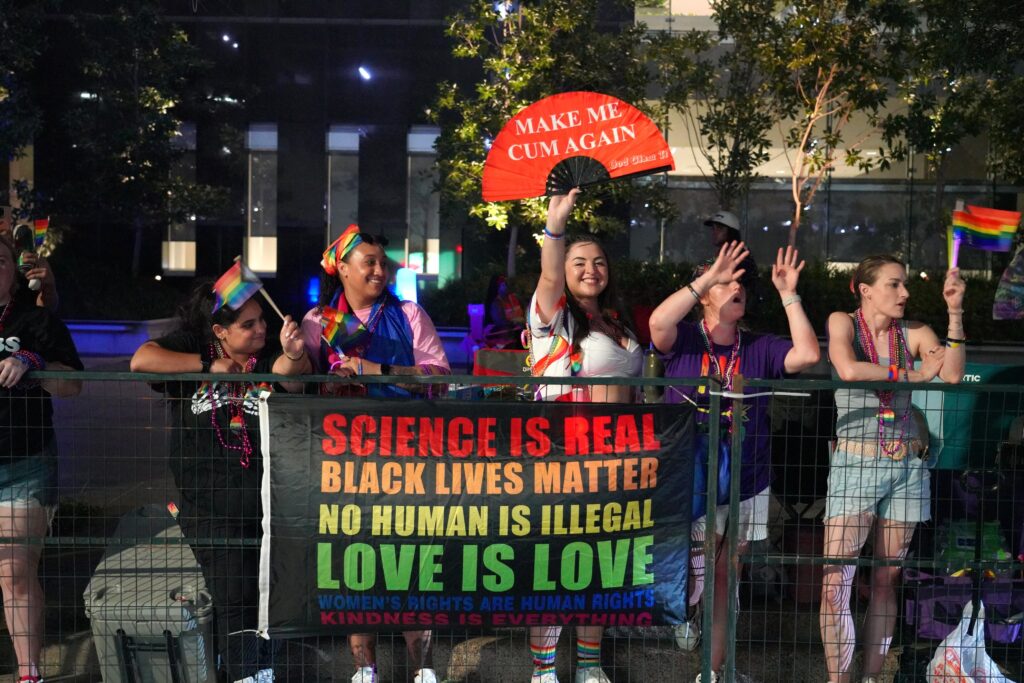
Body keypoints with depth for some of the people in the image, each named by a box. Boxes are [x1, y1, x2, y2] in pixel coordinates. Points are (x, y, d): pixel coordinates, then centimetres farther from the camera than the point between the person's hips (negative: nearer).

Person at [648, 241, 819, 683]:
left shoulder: (760, 348, 5)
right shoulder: (683, 340, -4)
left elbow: (808, 355, -9)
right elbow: (658, 322, -25)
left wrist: (788, 295, -11)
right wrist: (709, 278, -27)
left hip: (746, 485, 3)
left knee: (724, 579, 11)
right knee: (696, 575, -5)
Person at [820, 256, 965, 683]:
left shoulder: (914, 333, 6)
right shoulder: (843, 323, -1)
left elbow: (953, 374, -9)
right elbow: (849, 370, -21)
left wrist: (955, 312, -13)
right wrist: (911, 374, -10)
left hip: (907, 466, 3)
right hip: (855, 463, -3)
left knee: (886, 581, 8)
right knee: (835, 583, -8)